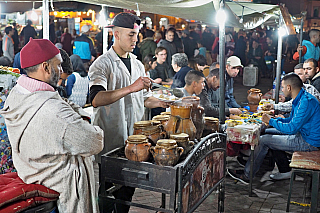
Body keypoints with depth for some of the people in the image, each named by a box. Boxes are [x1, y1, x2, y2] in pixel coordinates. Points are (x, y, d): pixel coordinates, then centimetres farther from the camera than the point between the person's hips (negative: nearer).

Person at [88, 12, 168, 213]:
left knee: (128, 188, 14)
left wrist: (164, 103, 6)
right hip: (110, 142, -6)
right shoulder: (102, 64, -9)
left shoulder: (137, 65, 15)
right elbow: (96, 99, -26)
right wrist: (131, 88, -33)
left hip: (133, 139, 6)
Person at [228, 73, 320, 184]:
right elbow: (291, 120, 19)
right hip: (303, 135, 10)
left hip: (308, 142, -10)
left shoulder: (306, 102, -24)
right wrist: (274, 118, 5)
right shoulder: (299, 99, 9)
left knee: (263, 140, -10)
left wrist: (271, 121, -13)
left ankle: (246, 176, 3)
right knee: (268, 132, 16)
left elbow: (292, 128, -26)